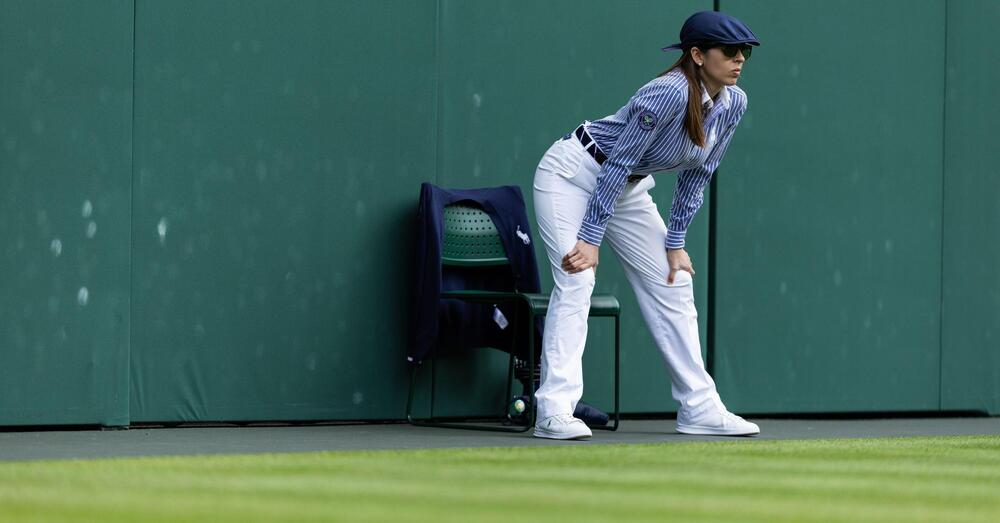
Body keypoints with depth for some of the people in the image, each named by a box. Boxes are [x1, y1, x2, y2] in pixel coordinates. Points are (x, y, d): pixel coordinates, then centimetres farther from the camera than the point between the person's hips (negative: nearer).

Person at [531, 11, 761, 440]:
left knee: (673, 283, 6)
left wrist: (674, 243, 1)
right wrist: (591, 238, -27)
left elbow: (696, 175, 2)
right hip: (573, 174, -8)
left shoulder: (733, 104, -8)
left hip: (629, 190, 8)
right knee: (576, 281, -19)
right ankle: (554, 412, -24)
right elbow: (618, 163, -28)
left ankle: (699, 408, 12)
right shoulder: (669, 94, -31)